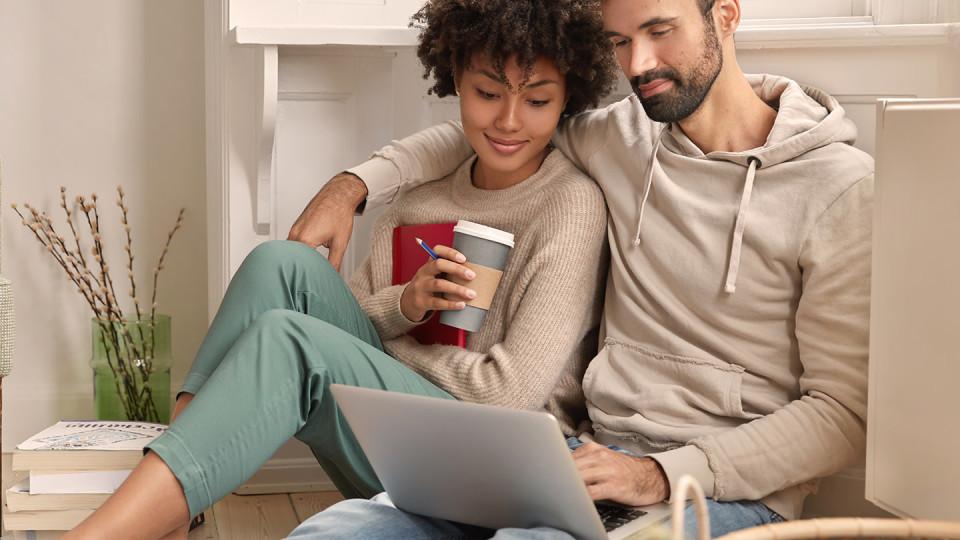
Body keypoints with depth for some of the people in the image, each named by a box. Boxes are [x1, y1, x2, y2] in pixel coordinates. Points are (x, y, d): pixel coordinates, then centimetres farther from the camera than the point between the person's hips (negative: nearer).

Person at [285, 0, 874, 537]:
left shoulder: (841, 186, -5)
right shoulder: (622, 136, 13)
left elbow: (844, 410, -7)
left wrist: (664, 473, -18)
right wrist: (355, 184, 15)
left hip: (732, 487, -4)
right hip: (594, 455, 5)